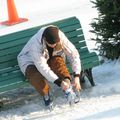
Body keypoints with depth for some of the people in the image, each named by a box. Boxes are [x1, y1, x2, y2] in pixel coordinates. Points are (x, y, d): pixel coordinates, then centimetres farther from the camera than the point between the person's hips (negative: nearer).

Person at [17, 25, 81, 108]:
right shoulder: (35, 44, -38)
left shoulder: (60, 37, -27)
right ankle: (46, 95, -10)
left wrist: (77, 76, -36)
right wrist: (59, 82, -43)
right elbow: (42, 67, -39)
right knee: (36, 76, -35)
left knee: (58, 61, -32)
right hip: (30, 62, -3)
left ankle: (68, 89, -30)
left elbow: (74, 54, -25)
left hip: (50, 58, 3)